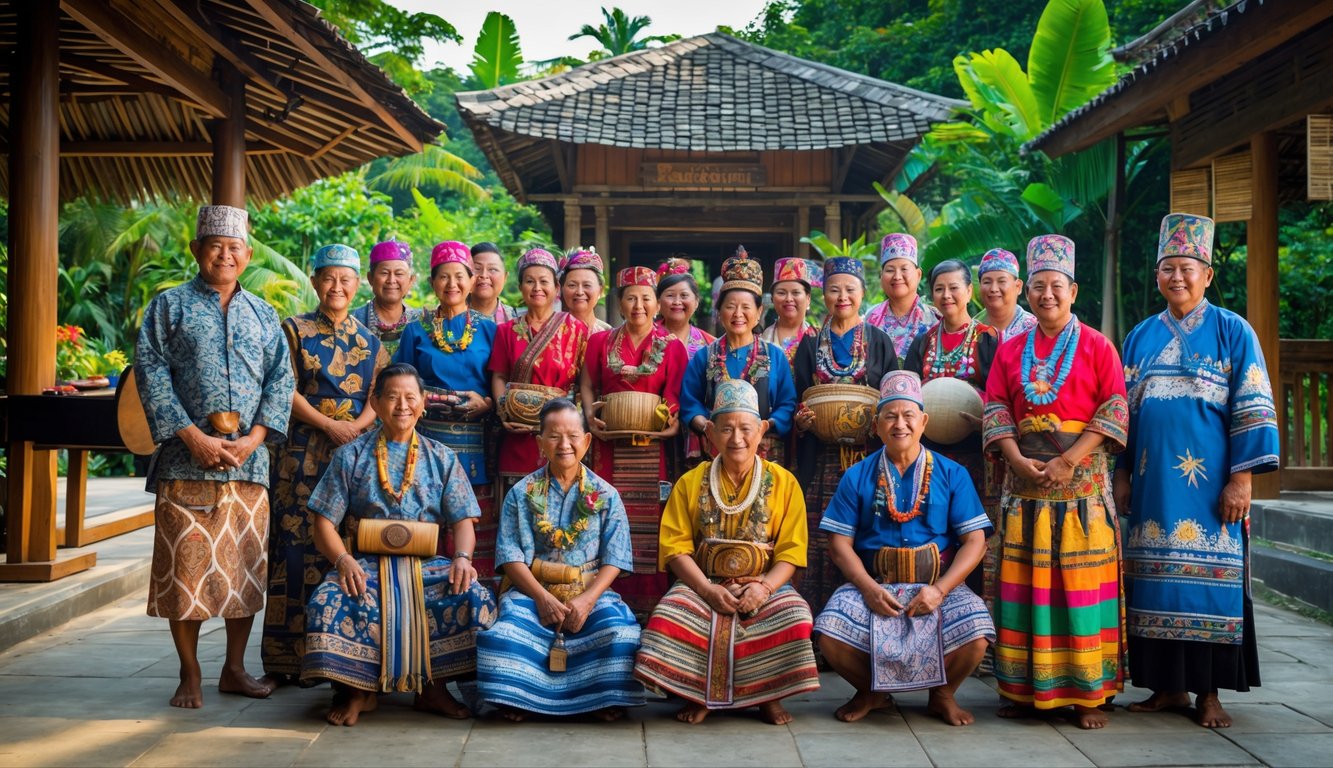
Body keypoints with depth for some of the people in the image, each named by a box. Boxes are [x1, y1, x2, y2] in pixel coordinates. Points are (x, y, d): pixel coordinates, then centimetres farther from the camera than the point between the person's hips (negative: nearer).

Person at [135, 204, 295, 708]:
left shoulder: (263, 315, 16)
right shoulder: (170, 306, 7)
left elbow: (280, 380, 9)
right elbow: (151, 373, -3)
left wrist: (254, 438, -7)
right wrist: (194, 436, -13)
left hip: (249, 459, 3)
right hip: (187, 457, -3)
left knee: (246, 566, 6)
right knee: (186, 567, -2)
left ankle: (235, 670, 18)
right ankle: (190, 676, 9)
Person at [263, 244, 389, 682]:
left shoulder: (369, 341, 15)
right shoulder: (295, 330, 7)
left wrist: (358, 425, -11)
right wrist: (328, 425, -11)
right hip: (304, 453, -3)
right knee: (298, 544, -6)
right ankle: (290, 655, -2)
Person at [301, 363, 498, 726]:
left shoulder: (441, 458, 13)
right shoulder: (351, 456, 9)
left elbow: (462, 520, 7)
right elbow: (325, 522, 4)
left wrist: (462, 558, -15)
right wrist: (343, 560, -16)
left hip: (426, 564, 1)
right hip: (366, 563, -1)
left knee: (476, 598, -28)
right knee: (327, 604, -33)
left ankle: (434, 686, -6)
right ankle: (359, 690, -6)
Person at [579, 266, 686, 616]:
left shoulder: (672, 346, 7)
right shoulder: (601, 342, 11)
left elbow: (680, 396, 5)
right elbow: (587, 386, 10)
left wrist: (674, 422, -13)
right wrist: (591, 416, -6)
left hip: (655, 446, -1)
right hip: (610, 444, 1)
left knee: (651, 519, -3)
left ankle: (650, 599, 2)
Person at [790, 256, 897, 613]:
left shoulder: (879, 341, 9)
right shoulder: (811, 344, 12)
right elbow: (799, 401, 12)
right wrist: (801, 419, -9)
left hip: (868, 458, -1)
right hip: (822, 461, 1)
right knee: (821, 543, -4)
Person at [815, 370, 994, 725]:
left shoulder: (952, 475, 7)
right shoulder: (858, 477, 8)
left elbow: (975, 541, 0)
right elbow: (840, 542, 3)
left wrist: (939, 589, -15)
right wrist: (868, 588, -15)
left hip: (939, 584, 0)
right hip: (873, 584, 1)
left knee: (976, 635, -29)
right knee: (830, 634, -27)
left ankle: (943, 694, 7)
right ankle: (871, 692, 8)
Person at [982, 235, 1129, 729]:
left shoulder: (1096, 346, 3)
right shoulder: (1010, 350, 13)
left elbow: (1114, 410, -4)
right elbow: (995, 408, 6)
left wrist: (1068, 461, -14)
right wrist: (1019, 461, -10)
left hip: (1083, 484, -3)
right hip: (1025, 483, 3)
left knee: (1082, 584, -2)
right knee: (1025, 585, 4)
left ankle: (1088, 693, 5)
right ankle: (1025, 689, 12)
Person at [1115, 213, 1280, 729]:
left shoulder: (1233, 332, 1)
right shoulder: (1141, 337, 12)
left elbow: (1252, 411, -4)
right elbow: (1122, 410, 14)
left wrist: (1241, 478, -11)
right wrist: (1121, 475, 8)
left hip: (1208, 485, -3)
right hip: (1153, 484, 4)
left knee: (1209, 580, -1)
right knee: (1158, 580, 5)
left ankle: (1209, 692, 9)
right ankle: (1169, 686, 15)